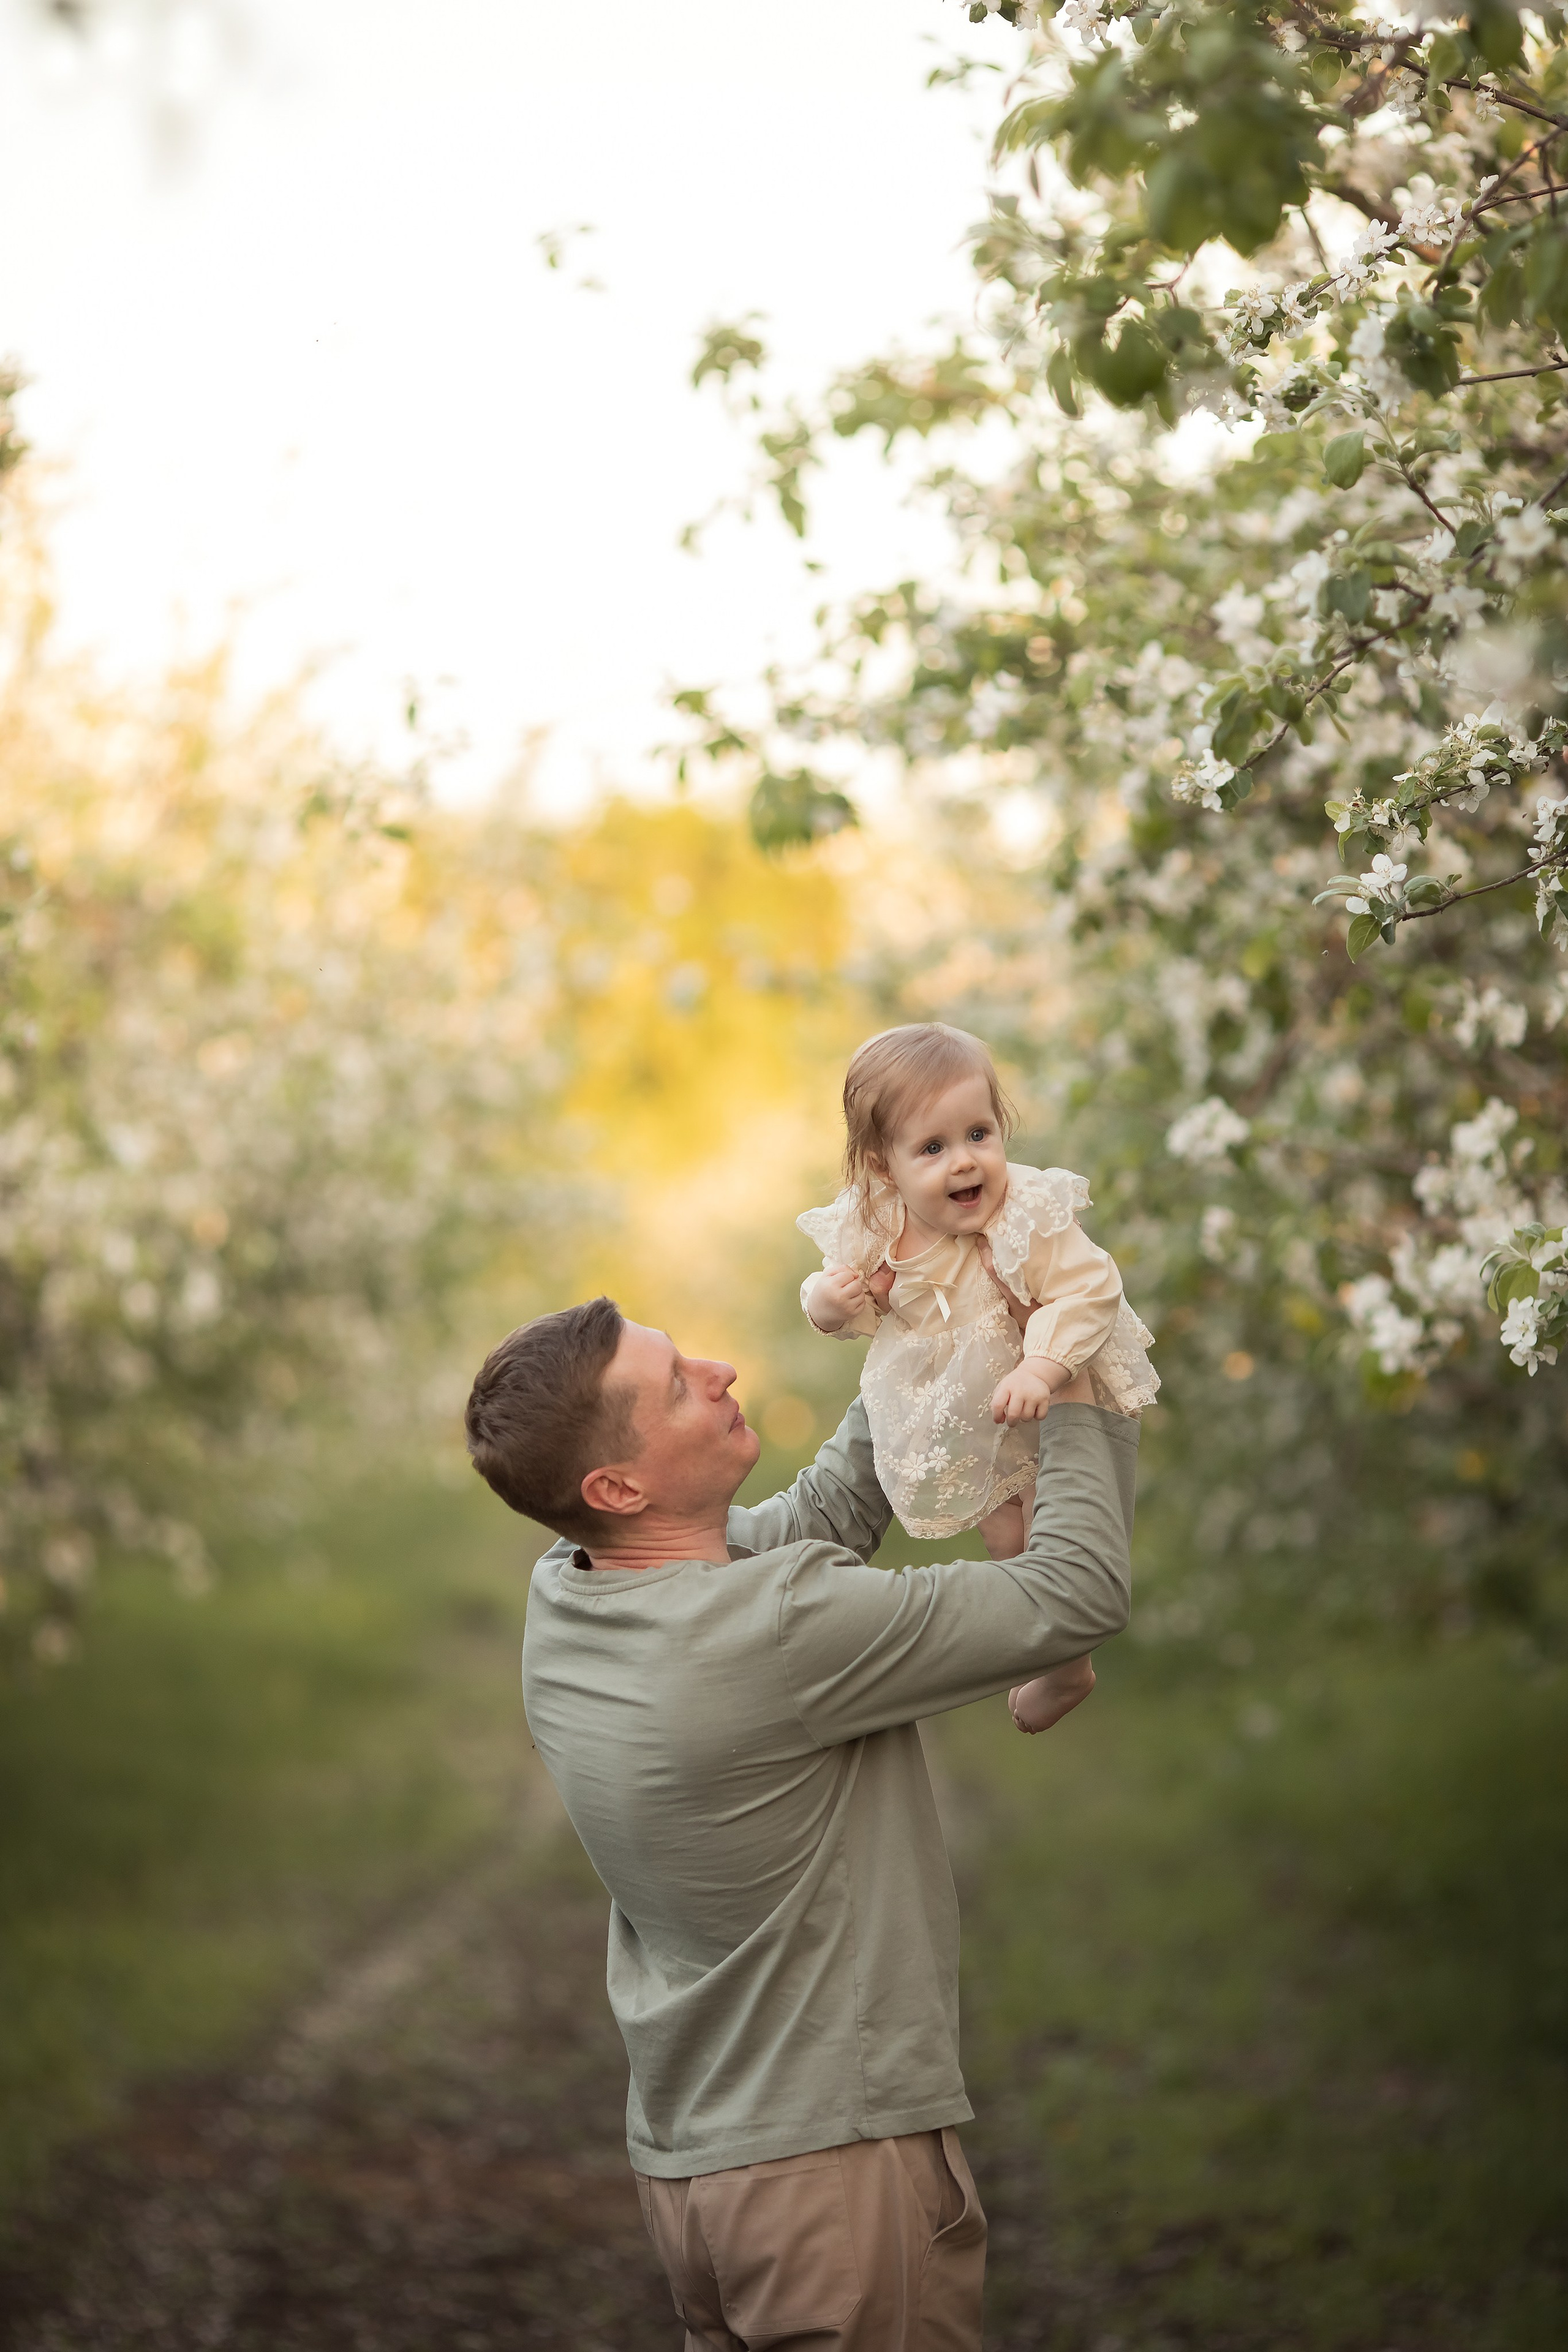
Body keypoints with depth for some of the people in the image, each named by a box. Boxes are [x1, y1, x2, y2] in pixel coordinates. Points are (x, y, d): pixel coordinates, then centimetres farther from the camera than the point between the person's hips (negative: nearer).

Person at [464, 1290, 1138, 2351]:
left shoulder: (568, 1599, -1)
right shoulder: (770, 1628, -27)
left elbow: (825, 1515, 14)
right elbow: (1077, 1593, -18)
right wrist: (1082, 1397, -5)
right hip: (834, 2157, -8)